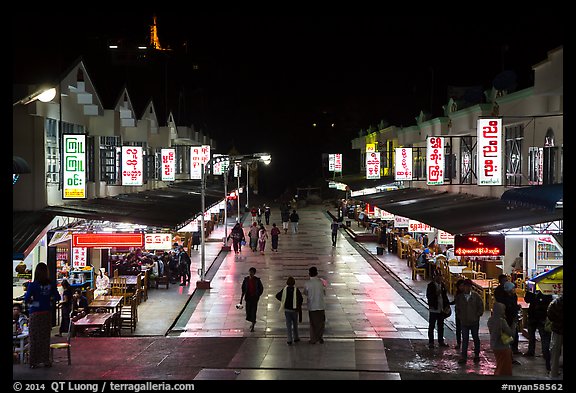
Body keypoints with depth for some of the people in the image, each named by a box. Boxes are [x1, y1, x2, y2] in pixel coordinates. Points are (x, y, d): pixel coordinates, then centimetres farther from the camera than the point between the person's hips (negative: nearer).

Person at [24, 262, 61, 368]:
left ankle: (34, 362, 8)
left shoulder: (33, 285, -13)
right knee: (45, 337, 11)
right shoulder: (51, 284, -3)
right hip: (47, 314, 3)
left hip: (35, 314, -3)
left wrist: (31, 301, 6)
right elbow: (57, 297, 2)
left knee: (34, 338, 6)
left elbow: (26, 299, -15)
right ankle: (46, 360, 15)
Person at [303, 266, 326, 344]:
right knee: (321, 322, 14)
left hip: (312, 306, 0)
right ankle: (320, 337, 14)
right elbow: (324, 293, 2)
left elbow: (305, 293, 5)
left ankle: (313, 339, 14)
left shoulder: (307, 284, -11)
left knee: (313, 323, 10)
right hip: (321, 305, 0)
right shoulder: (321, 282, -9)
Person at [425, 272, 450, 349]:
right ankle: (431, 342, 8)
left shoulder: (442, 285, 8)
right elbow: (428, 296, -13)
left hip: (441, 309, 5)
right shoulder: (430, 286, -7)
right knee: (431, 326, 1)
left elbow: (445, 295, 15)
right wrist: (436, 294, -26)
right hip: (433, 309, -5)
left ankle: (441, 341, 25)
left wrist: (447, 304, 3)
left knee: (441, 326, 15)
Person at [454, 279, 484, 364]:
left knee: (476, 338, 12)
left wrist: (478, 315, -2)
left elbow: (481, 306, 2)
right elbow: (457, 308, 11)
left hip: (474, 322, 0)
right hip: (464, 322, 0)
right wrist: (459, 316, 4)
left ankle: (477, 355, 25)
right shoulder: (459, 297, 0)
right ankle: (463, 357, 3)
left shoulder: (476, 296, -4)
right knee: (464, 339, 1)